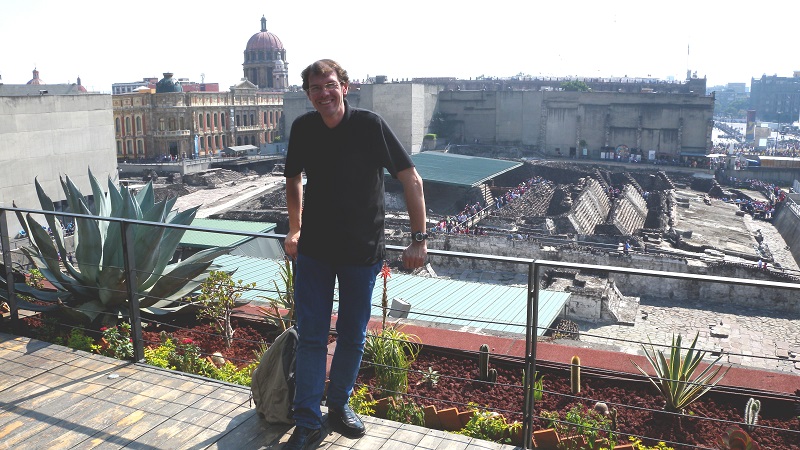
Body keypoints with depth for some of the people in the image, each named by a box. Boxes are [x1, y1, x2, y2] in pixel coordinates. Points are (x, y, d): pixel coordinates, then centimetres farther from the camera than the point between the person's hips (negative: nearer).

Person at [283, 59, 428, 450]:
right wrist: (295, 229, 18)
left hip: (362, 251, -2)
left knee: (353, 335, 11)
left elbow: (411, 180, -11)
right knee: (311, 336, 4)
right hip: (314, 249, 2)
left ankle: (339, 404, 33)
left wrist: (419, 239, -15)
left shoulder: (370, 125, -13)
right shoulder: (303, 129, -3)